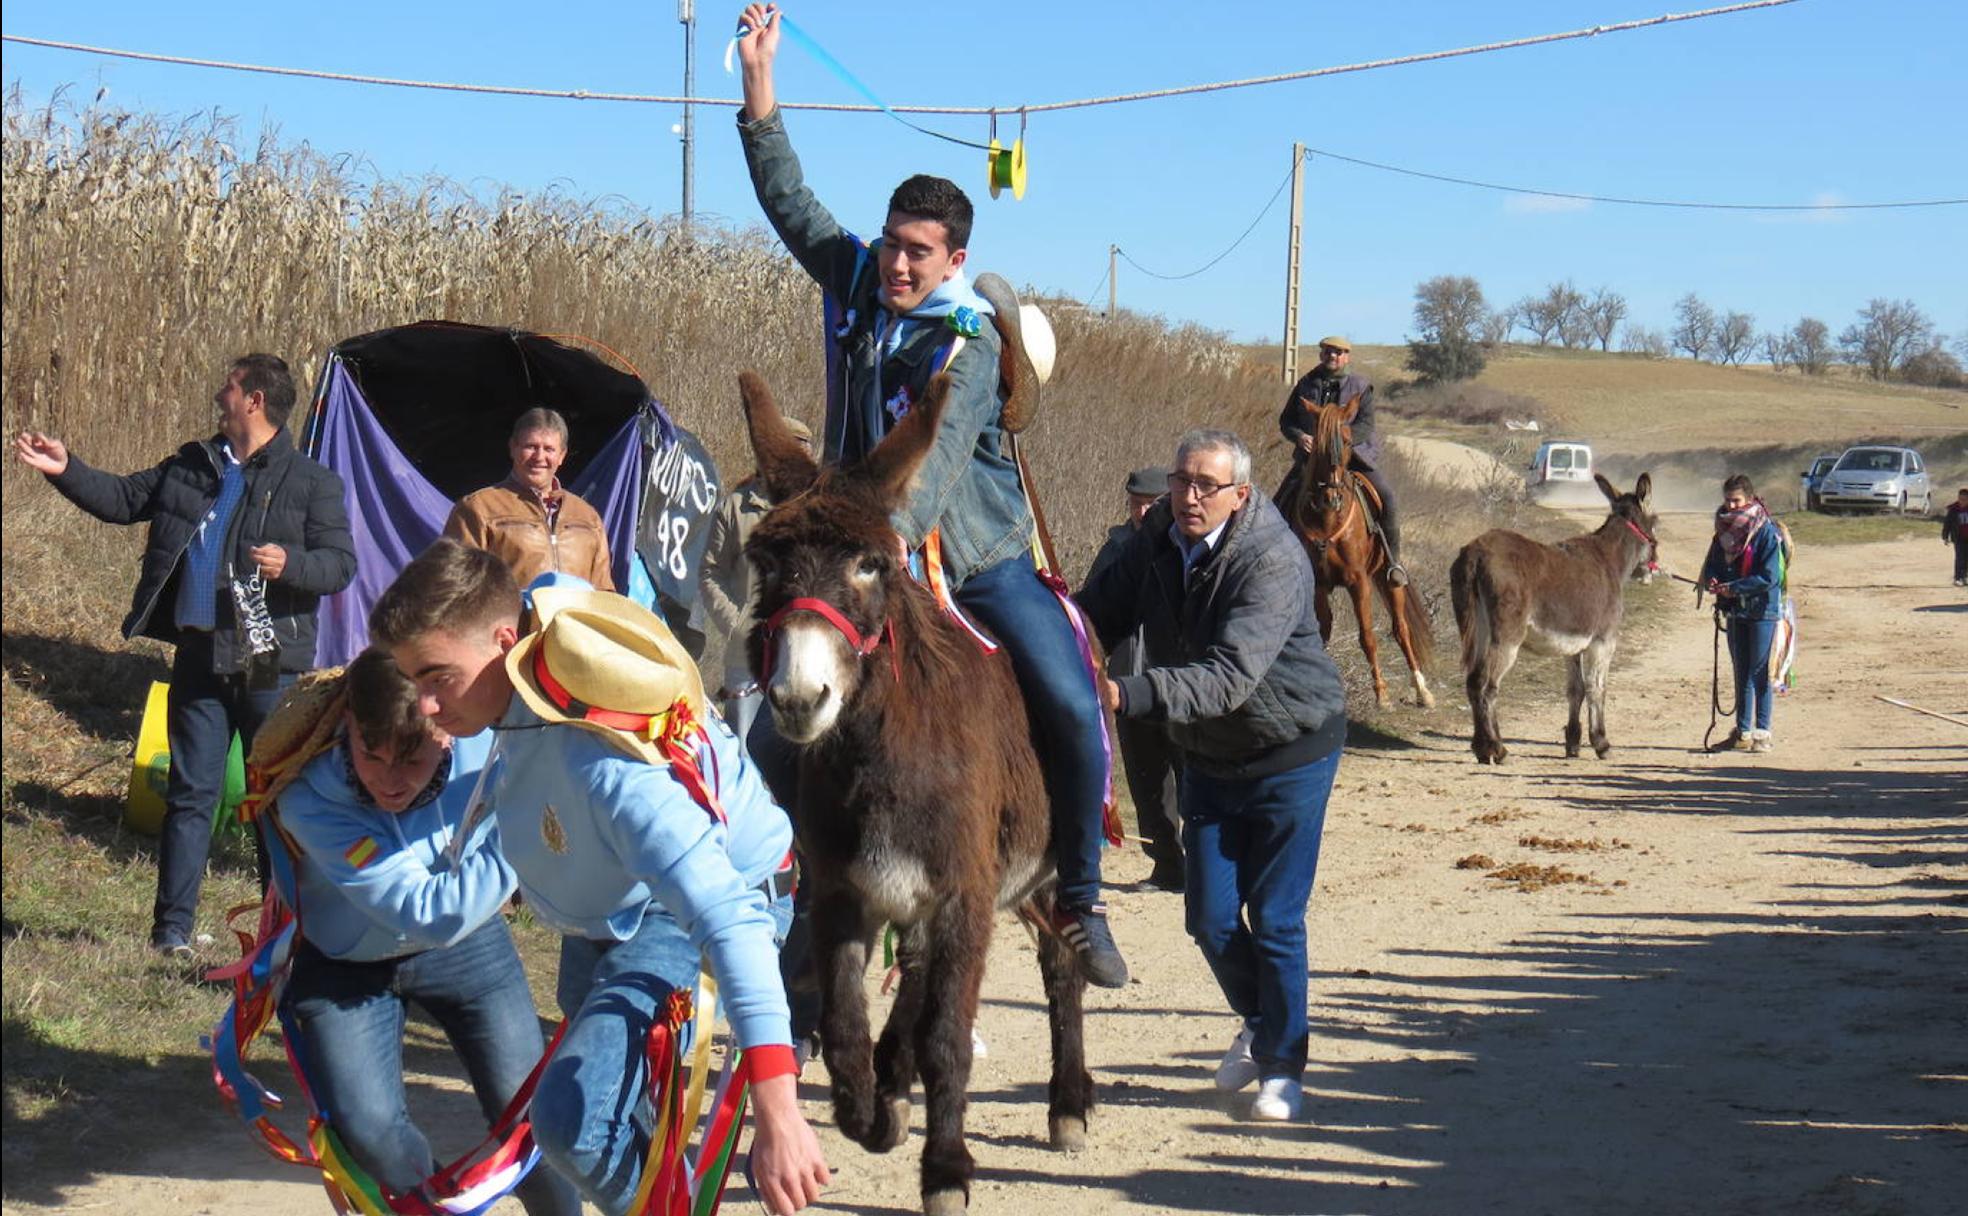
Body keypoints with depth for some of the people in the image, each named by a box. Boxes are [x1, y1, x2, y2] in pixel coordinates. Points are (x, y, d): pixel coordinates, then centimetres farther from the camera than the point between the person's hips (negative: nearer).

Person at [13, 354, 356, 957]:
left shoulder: (312, 482, -2)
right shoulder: (191, 466, 13)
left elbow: (341, 563, -7)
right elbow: (122, 499, 21)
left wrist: (291, 564, -25)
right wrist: (66, 470, 10)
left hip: (272, 665, -4)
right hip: (200, 658, 4)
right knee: (190, 793, 7)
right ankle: (173, 929, 12)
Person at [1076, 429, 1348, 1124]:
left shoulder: (1274, 561, -28)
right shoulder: (1156, 542, -6)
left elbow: (1230, 674, -38)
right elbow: (1100, 611, -1)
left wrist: (1128, 696, -51)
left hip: (1291, 755, -6)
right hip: (1207, 757, 6)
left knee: (1275, 920, -3)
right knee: (1210, 917, 7)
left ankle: (1282, 1066, 14)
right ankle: (1258, 1022, 35)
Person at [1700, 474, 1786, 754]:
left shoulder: (1766, 532, -13)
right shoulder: (1724, 531, 8)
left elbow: (1769, 577, -18)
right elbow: (1711, 566, 12)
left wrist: (1733, 588, -22)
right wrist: (1712, 582, -10)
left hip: (1762, 609, -6)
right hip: (1735, 610, 6)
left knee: (1759, 673, -3)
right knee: (1741, 672, 12)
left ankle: (1761, 733, 4)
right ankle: (1742, 732, 18)